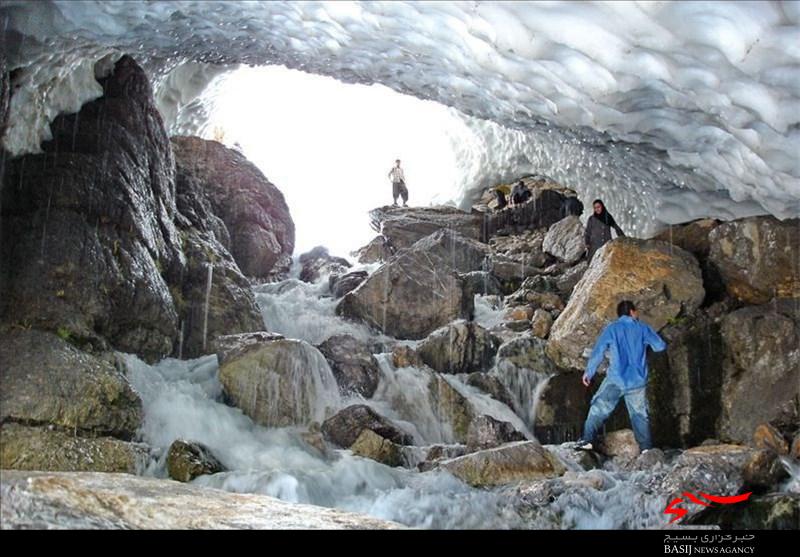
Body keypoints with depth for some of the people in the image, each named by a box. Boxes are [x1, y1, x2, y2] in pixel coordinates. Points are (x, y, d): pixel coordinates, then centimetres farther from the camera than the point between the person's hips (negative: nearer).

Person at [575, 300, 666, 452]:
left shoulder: (611, 328, 1)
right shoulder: (643, 328, 5)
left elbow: (597, 352, -1)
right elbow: (660, 346, 10)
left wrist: (589, 372, 7)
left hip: (615, 380, -2)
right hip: (637, 382, 2)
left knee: (598, 409, 4)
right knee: (640, 415, 13)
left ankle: (586, 440, -5)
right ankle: (646, 447, 10)